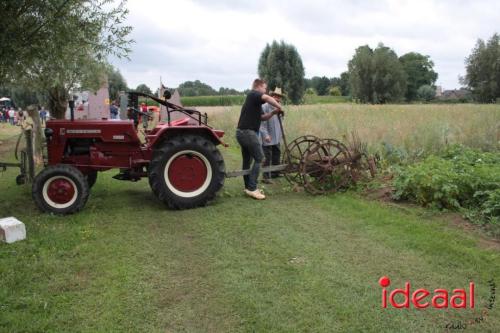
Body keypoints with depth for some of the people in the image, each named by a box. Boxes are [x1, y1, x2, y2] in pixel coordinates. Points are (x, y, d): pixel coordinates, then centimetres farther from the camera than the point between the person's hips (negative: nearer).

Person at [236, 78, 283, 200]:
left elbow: (262, 117, 20)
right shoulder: (253, 94, -7)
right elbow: (267, 98, -27)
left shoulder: (256, 102, 22)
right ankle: (252, 188, -8)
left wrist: (273, 113, 4)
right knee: (259, 158, -7)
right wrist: (279, 107, -15)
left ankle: (248, 187, 23)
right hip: (248, 132, -10)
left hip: (242, 132, 10)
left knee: (247, 160, 14)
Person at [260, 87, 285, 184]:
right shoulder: (265, 107, -15)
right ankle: (266, 177, 2)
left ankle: (275, 173, 32)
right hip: (268, 139, -8)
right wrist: (265, 135, -27)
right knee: (268, 158, -5)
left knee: (277, 155, 17)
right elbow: (262, 123, -20)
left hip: (276, 138, 8)